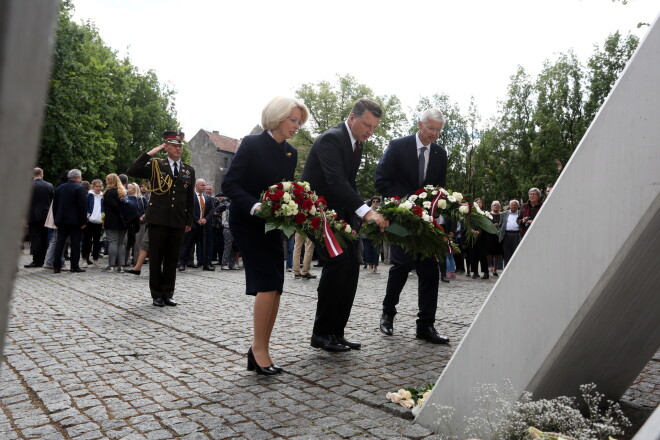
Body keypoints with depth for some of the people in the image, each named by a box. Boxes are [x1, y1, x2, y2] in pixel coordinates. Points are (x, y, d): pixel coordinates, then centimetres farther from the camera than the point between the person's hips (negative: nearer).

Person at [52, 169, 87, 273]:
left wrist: (56, 220, 17)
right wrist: (83, 222, -9)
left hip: (61, 221, 5)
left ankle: (56, 266, 7)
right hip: (75, 221, -5)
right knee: (75, 243, 0)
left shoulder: (59, 188, 10)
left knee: (59, 242, 7)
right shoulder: (79, 188, -9)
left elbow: (54, 205, 13)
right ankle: (74, 266, 2)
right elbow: (83, 206, -13)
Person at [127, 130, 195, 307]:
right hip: (158, 219, -2)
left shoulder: (189, 170, 12)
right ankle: (157, 294, 13)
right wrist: (150, 153, -10)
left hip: (178, 222, 3)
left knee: (172, 259, 7)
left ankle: (168, 294, 16)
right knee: (156, 258, 3)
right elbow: (132, 171, -10)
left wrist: (189, 221, 10)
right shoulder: (155, 165, 4)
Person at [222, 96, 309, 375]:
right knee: (268, 282, -15)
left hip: (272, 224, 7)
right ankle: (259, 349, -1)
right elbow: (230, 185, -16)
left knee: (274, 287, 1)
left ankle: (260, 351, 11)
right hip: (246, 222, -6)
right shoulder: (251, 144, -11)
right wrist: (255, 206, -31)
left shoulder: (291, 153, 7)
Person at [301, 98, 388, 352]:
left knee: (351, 266, 1)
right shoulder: (331, 138, -17)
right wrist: (365, 211, -40)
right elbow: (336, 180, -31)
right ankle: (321, 333, -7)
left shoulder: (357, 144, 11)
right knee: (338, 262, -19)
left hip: (338, 212, 9)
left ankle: (336, 332, 9)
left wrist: (363, 214, 1)